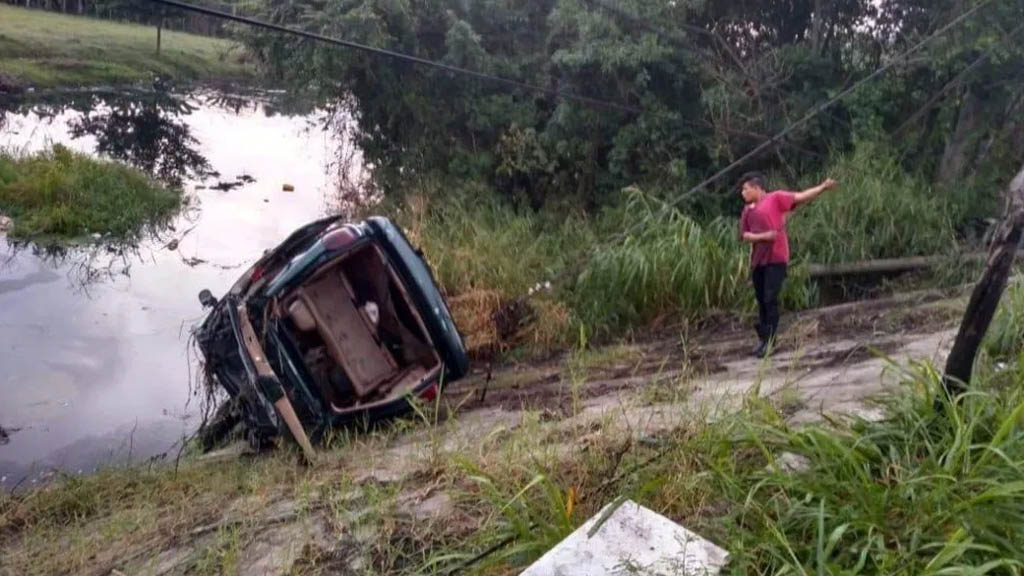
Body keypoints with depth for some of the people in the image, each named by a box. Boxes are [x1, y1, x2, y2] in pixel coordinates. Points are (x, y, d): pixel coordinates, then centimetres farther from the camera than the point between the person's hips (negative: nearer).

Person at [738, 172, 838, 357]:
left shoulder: (776, 198, 1)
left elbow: (801, 197, -6)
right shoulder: (747, 210, 15)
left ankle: (769, 341, -3)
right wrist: (762, 236, -9)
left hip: (776, 259, -6)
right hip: (757, 260, 6)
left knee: (770, 299, -9)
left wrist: (823, 187, -17)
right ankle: (764, 340, 21)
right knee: (761, 300, 11)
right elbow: (744, 235, 9)